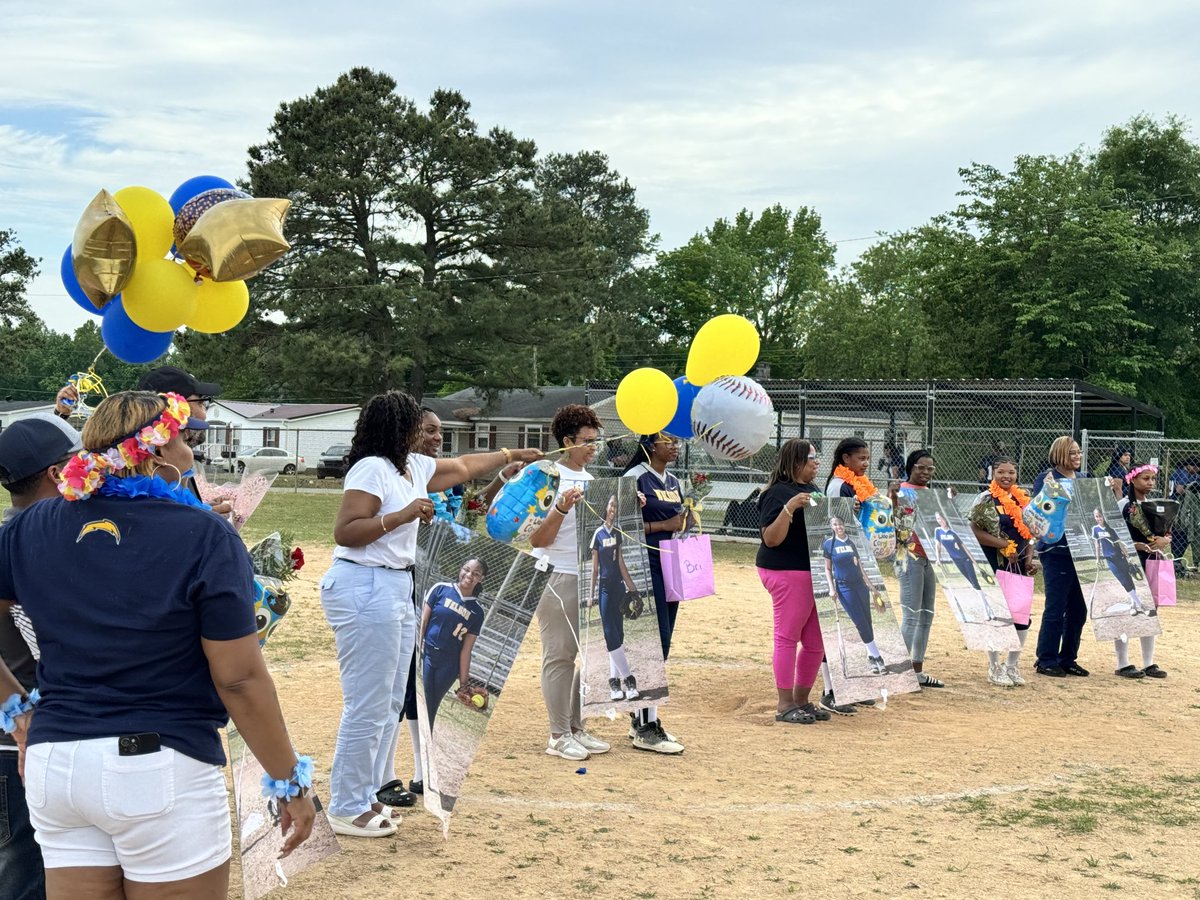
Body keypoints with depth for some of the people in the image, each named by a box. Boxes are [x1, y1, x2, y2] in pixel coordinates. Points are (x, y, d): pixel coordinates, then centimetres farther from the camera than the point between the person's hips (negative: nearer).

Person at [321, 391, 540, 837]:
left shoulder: (413, 466, 14)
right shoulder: (372, 469, -12)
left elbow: (463, 466, 31)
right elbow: (344, 532, -17)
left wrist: (512, 455, 41)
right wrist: (401, 515, -22)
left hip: (396, 589, 10)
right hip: (365, 588, -10)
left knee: (391, 702, 13)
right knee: (369, 705, -6)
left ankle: (370, 795, 23)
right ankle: (348, 809, 4)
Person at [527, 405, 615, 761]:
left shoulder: (590, 480, 12)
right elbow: (537, 540, -15)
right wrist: (562, 508, -28)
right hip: (559, 580, -8)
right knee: (559, 656, -1)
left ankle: (576, 729, 21)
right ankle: (558, 736, 6)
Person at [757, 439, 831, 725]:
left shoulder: (813, 491, 16)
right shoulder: (779, 492, -11)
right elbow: (771, 539, -17)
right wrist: (789, 508, -28)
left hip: (816, 573, 9)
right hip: (787, 573, -9)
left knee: (816, 643, 11)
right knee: (787, 637, -3)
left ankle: (802, 700, 23)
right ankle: (784, 705, 3)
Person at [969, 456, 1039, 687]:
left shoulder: (1023, 500, 11)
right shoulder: (985, 499, -7)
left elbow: (1029, 534, 16)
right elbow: (973, 531, -15)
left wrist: (1030, 559, 2)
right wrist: (1004, 544, -19)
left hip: (1018, 565, 6)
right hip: (994, 565, -6)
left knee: (1022, 616, 7)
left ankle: (1013, 665, 22)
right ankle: (994, 667, 13)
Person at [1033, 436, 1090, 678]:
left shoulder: (1085, 480, 15)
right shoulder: (1046, 479, -3)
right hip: (1056, 551, -6)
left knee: (1079, 608, 9)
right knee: (1055, 608, -4)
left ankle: (1068, 659, 20)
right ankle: (1046, 661, 5)